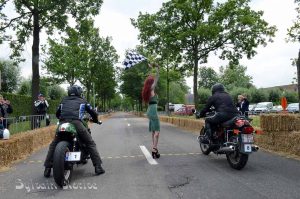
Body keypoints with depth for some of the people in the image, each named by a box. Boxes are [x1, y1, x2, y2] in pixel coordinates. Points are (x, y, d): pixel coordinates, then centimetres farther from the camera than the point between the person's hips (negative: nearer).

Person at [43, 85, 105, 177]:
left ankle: (47, 169, 13)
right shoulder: (82, 101, 24)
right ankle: (98, 167, 0)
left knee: (53, 145, 20)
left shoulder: (64, 100, 31)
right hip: (76, 123, -2)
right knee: (90, 143, 7)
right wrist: (96, 120, 45)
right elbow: (93, 112, 25)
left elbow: (57, 113, 36)